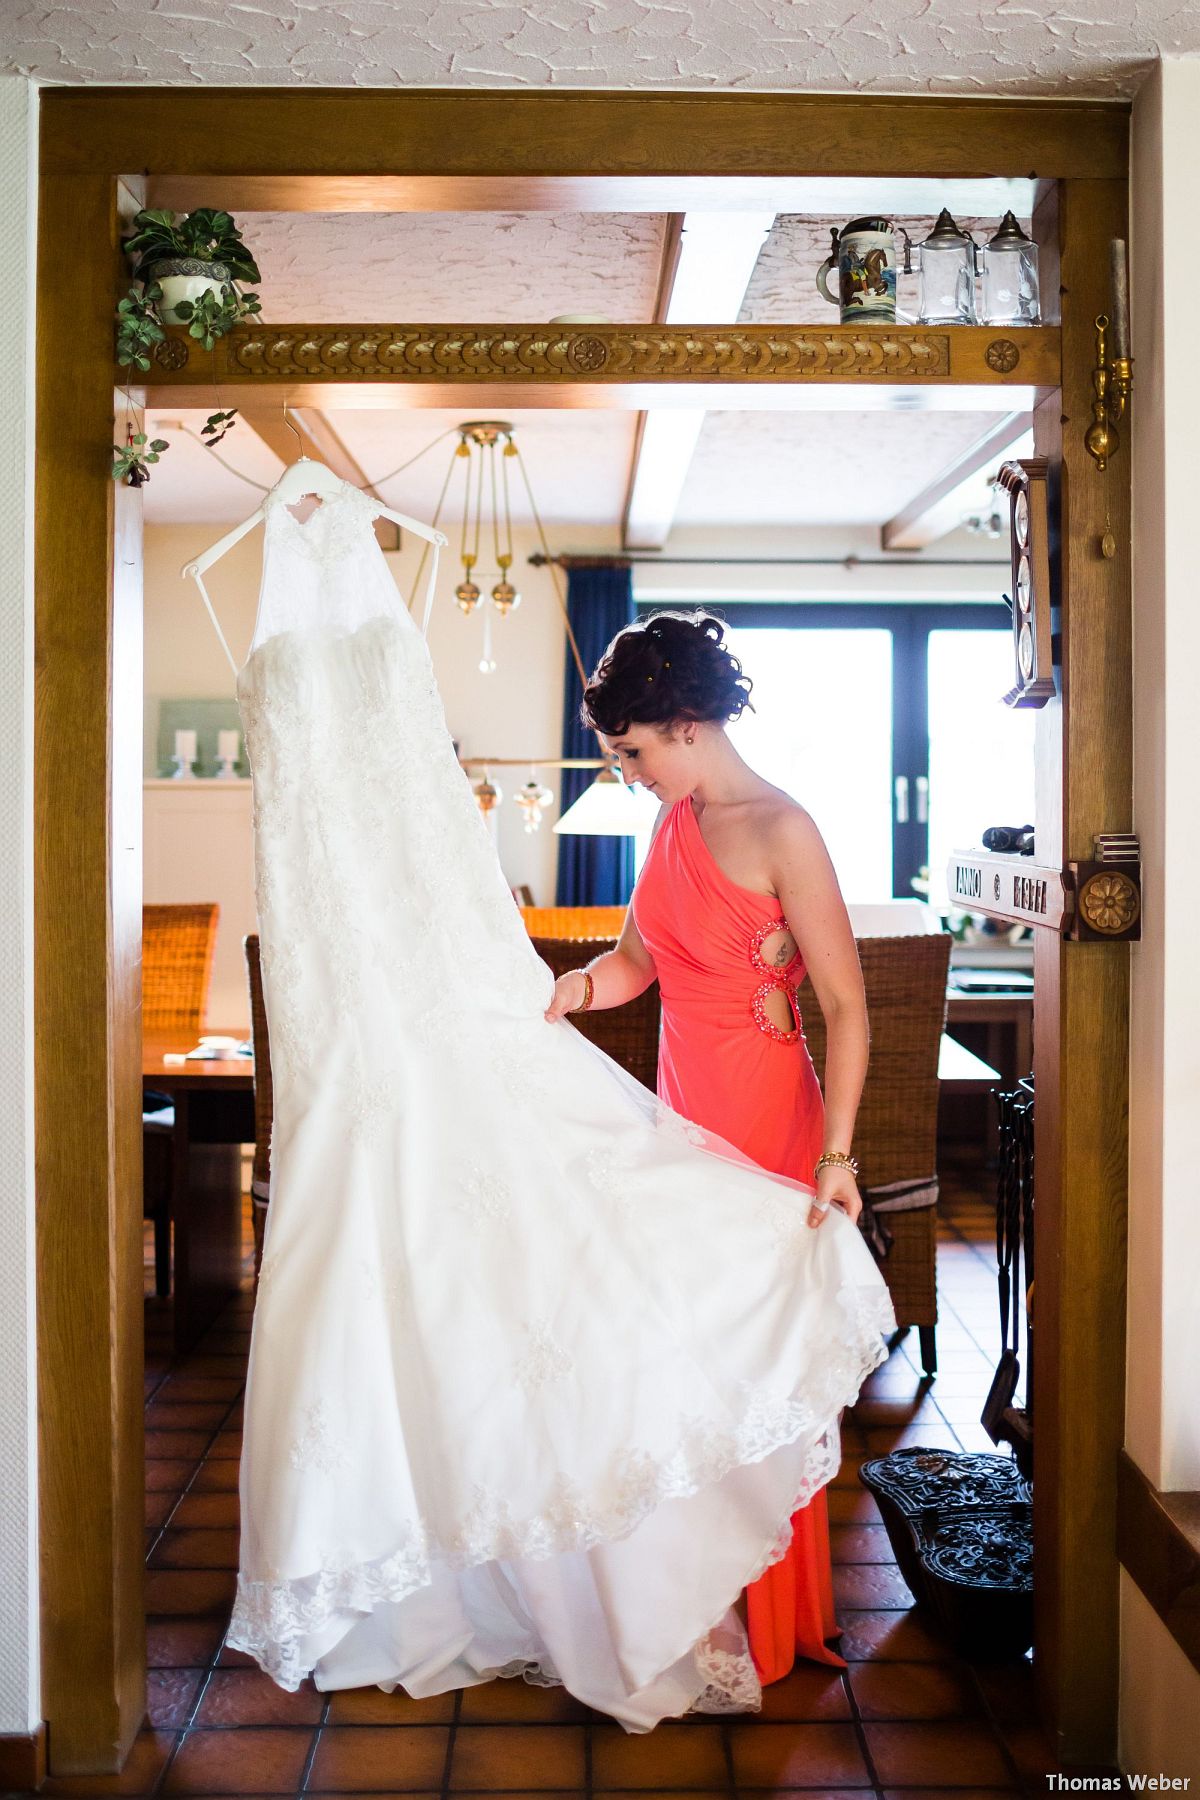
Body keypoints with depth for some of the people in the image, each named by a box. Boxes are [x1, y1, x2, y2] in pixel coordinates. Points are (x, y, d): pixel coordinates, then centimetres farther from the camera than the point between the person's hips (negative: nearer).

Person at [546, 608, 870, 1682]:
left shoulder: (782, 832, -15)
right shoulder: (674, 825, 9)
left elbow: (846, 1004, -18)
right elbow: (641, 957, 17)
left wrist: (837, 1154, -25)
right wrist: (580, 984, -4)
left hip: (764, 1121, -7)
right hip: (685, 1110, 8)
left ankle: (776, 1625, 21)